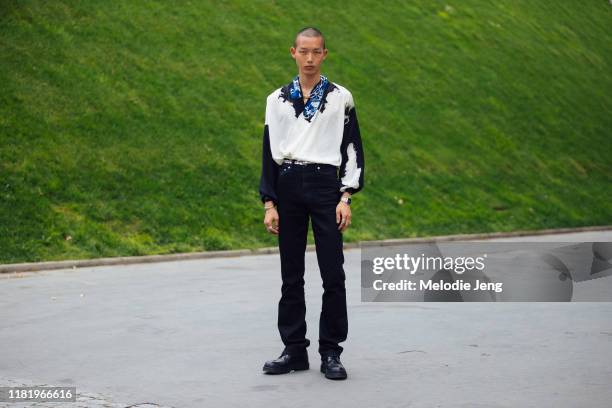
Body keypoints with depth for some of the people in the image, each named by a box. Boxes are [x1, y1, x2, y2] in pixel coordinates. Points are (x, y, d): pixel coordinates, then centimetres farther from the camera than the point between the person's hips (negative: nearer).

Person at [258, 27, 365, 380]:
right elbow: (269, 152, 10)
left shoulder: (340, 97, 5)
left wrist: (346, 197, -5)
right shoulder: (278, 99, 9)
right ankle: (294, 350, 14)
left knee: (333, 274, -4)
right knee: (291, 275, 6)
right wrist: (269, 203, 4)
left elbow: (353, 149, 4)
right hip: (288, 186, 2)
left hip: (325, 185, -2)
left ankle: (331, 353, 4)